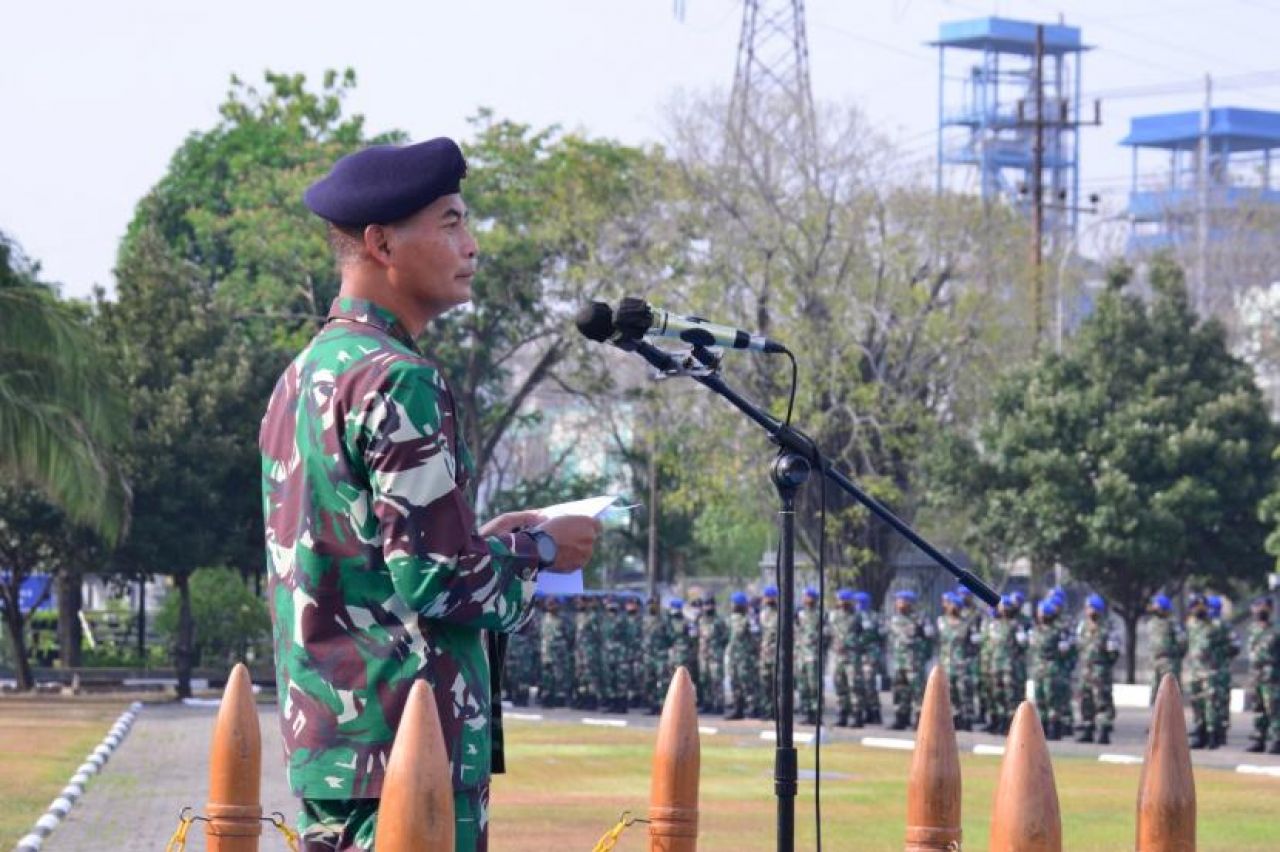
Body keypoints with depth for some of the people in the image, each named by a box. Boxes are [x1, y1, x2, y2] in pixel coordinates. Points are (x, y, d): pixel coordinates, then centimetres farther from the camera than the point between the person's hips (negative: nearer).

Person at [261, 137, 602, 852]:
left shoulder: (306, 376, 15)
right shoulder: (399, 382, -15)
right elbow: (439, 581, -20)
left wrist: (484, 538, 18)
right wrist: (539, 548, -3)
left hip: (324, 739, 10)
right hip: (406, 743, -10)